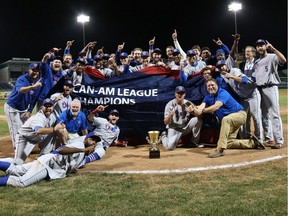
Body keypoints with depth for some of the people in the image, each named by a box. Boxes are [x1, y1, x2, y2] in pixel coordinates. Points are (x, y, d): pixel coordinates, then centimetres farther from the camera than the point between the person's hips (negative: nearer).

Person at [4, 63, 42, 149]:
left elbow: (34, 99, 2)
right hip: (12, 108, -7)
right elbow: (20, 90, -48)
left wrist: (29, 112, -3)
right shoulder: (22, 79, -24)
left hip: (24, 109, 7)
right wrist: (33, 86, -63)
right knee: (16, 130, -7)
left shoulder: (37, 82, -5)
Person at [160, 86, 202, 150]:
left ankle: (194, 142, -6)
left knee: (197, 119, -22)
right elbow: (166, 122, -16)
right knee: (170, 146, -25)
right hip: (174, 128, -3)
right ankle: (164, 136, 13)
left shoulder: (188, 103, -3)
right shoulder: (170, 104, -11)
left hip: (186, 127, 3)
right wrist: (169, 115, -37)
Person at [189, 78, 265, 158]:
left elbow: (216, 106, -39)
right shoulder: (208, 97, 0)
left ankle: (220, 149, -41)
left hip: (240, 114, -9)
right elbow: (201, 107, -19)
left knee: (225, 119, -40)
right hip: (229, 121, 9)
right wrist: (193, 109, -41)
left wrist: (202, 110, -51)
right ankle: (252, 142, 24)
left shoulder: (222, 93, -21)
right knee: (228, 143, 5)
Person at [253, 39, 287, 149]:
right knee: (264, 115, 12)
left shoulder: (272, 57, -1)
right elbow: (253, 77, 21)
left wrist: (273, 48, -25)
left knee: (274, 115, -10)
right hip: (259, 89, 7)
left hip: (270, 88, -7)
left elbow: (283, 60, -22)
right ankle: (268, 137, 23)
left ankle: (279, 140, -9)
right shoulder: (256, 62, 20)